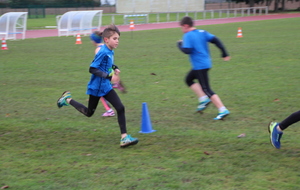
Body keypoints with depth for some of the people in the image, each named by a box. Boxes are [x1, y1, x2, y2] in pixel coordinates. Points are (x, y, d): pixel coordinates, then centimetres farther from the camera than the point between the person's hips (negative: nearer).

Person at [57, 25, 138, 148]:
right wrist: (106, 75, -33)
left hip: (106, 87, 7)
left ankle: (124, 137, -6)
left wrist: (113, 68, 5)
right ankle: (68, 99, 33)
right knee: (89, 113, 12)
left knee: (120, 108, -5)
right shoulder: (103, 52, -22)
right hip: (96, 87, -7)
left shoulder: (110, 52, 3)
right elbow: (92, 69, -25)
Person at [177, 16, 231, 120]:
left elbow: (187, 50, -22)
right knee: (188, 80, 25)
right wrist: (224, 53, 4)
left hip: (200, 66, -9)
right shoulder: (202, 32, 10)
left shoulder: (188, 36, -11)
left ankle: (223, 110, -13)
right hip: (206, 63, 9)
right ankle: (203, 99, 15)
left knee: (206, 90, -7)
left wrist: (180, 44, -2)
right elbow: (215, 40, 3)